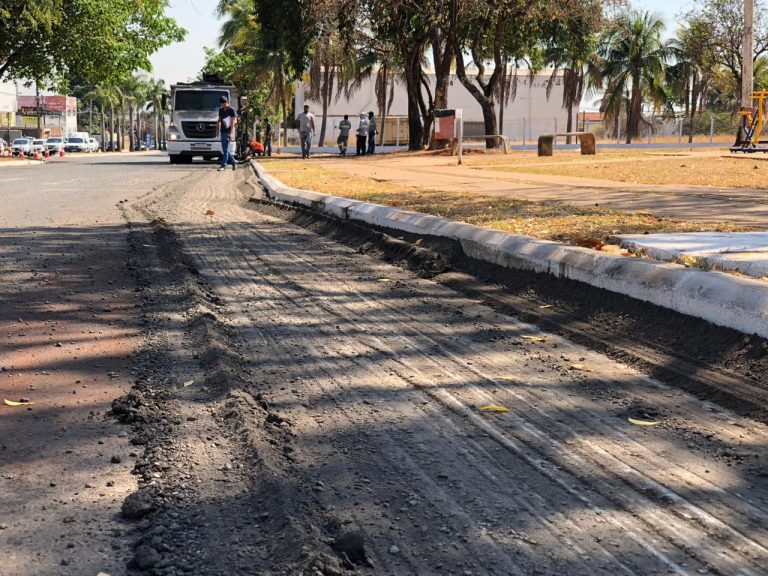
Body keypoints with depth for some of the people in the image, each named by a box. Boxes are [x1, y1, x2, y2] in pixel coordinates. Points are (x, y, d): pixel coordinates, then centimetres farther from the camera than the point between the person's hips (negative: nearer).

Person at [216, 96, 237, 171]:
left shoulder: (231, 110, -7)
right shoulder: (221, 110, 14)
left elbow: (233, 122, -12)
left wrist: (231, 132, -18)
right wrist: (217, 129, 17)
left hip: (228, 132, -7)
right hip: (222, 131, 7)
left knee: (225, 149, -9)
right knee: (225, 149, 8)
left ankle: (223, 165, -8)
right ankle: (234, 162, 20)